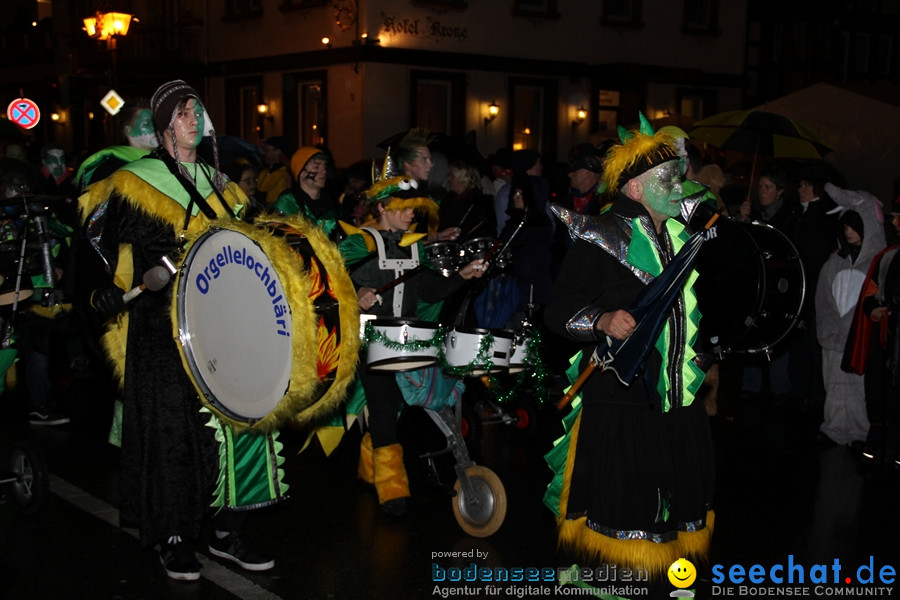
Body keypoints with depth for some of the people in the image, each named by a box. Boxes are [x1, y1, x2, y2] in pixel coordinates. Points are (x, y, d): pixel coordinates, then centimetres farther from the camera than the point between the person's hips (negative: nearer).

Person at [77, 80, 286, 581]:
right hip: (164, 328, -5)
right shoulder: (137, 182, 1)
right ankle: (176, 538, 12)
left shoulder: (219, 183, 17)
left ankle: (229, 532, 15)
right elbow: (97, 239, -2)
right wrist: (103, 288, -17)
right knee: (174, 426, -4)